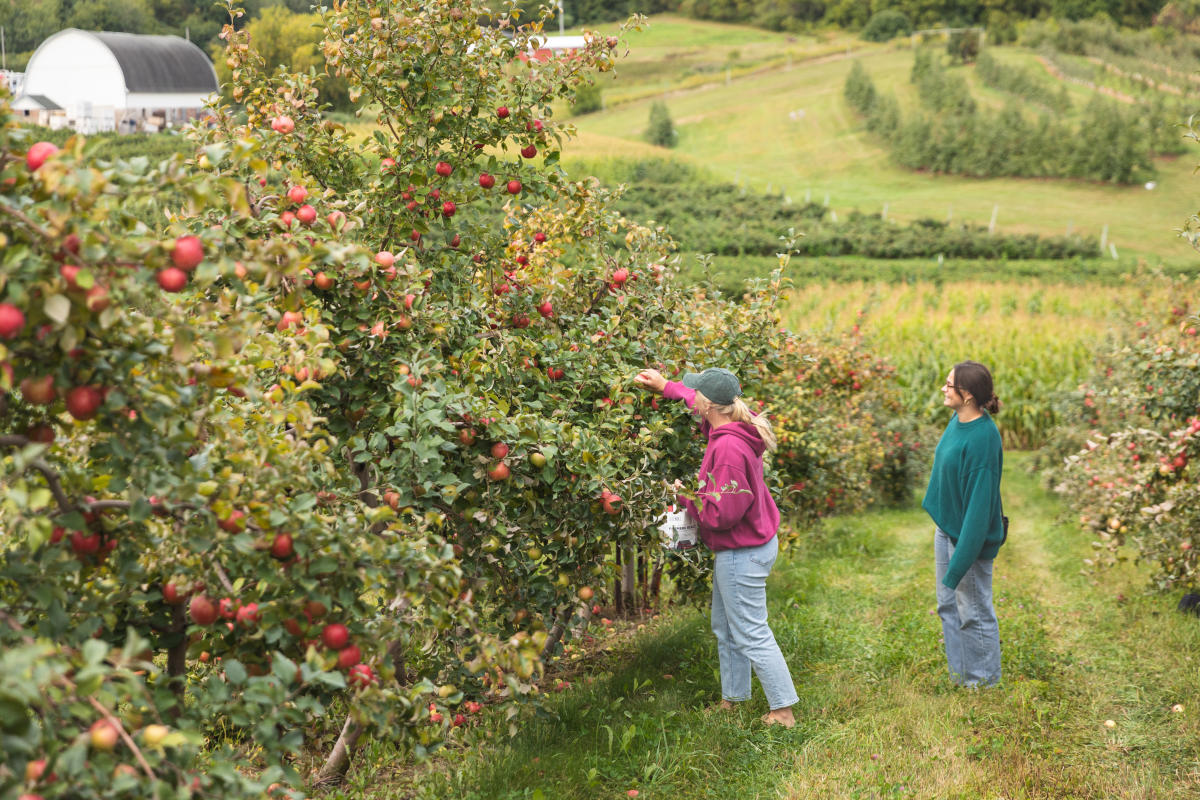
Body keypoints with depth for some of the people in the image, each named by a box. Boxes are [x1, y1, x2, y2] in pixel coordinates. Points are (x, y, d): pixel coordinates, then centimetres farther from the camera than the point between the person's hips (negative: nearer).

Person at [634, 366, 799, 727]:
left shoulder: (728, 448, -29)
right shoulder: (735, 428, 0)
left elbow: (723, 511, -27)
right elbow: (702, 406, 24)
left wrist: (687, 495, -14)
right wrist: (665, 386, 25)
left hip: (742, 553, -10)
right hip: (740, 549, 10)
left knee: (751, 635, -1)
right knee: (725, 628, 22)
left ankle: (783, 710, 8)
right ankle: (732, 698, 35)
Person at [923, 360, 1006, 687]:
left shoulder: (983, 437, -27)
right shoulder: (958, 420, 0)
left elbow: (981, 500, -26)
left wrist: (960, 561, -25)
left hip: (970, 535, -9)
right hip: (946, 527, 9)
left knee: (974, 612, 7)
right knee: (949, 606, 20)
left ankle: (982, 684, 24)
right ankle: (960, 678, 35)